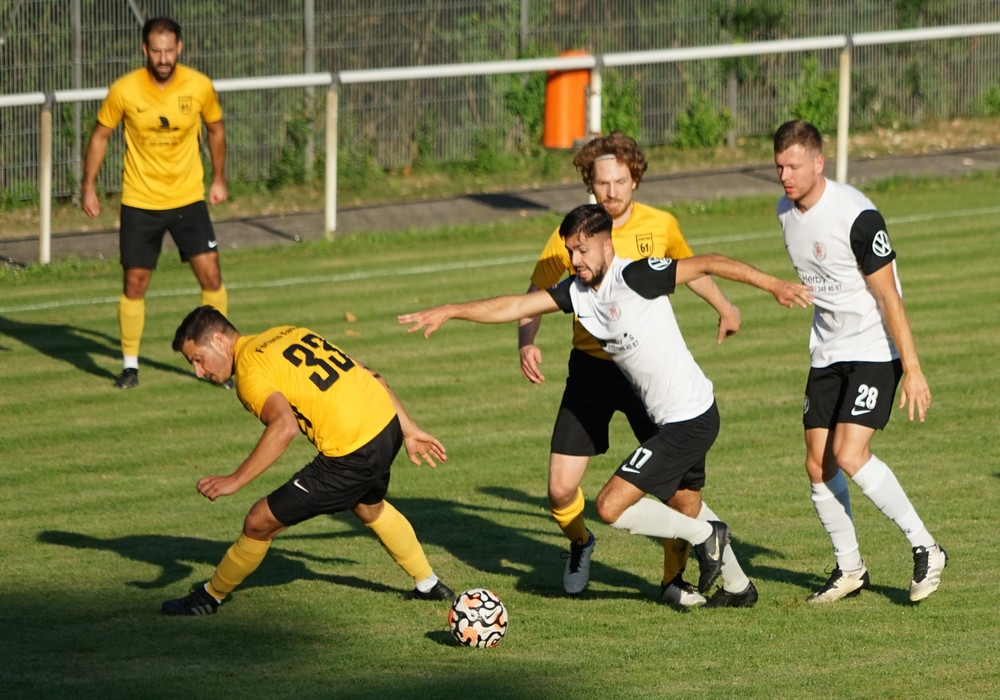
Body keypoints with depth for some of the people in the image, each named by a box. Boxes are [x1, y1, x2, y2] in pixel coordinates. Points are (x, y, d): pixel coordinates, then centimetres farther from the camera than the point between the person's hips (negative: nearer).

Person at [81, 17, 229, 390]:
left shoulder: (199, 87, -9)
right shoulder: (124, 90, -12)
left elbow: (215, 129, 11)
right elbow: (100, 135, 3)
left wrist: (219, 179, 15)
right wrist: (88, 186, 0)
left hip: (188, 198, 1)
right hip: (139, 201, -1)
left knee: (210, 274, -6)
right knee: (134, 282, 0)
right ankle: (130, 365, 15)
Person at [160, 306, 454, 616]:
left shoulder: (249, 370, -11)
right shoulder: (289, 334, 15)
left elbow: (284, 426, -29)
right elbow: (369, 376, 17)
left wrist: (234, 481, -26)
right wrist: (409, 429, 23)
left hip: (352, 456, -9)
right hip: (387, 425, 9)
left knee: (261, 521, 3)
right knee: (369, 507, 39)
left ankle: (211, 597, 21)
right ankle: (430, 585, 55)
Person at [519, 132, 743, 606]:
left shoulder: (660, 226, -2)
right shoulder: (570, 235, -8)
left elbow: (687, 266, 21)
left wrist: (723, 306, 25)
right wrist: (526, 345, -15)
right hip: (591, 369, -1)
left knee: (685, 480, -10)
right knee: (561, 491, -8)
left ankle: (673, 579, 11)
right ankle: (580, 543, 28)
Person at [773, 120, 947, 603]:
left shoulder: (857, 217, -22)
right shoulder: (787, 211, 2)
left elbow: (889, 297, -19)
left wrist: (912, 369, -19)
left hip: (874, 350, -7)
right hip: (826, 354, 8)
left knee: (849, 455, -19)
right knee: (818, 464, 2)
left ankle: (925, 549, -6)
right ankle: (849, 568, 18)